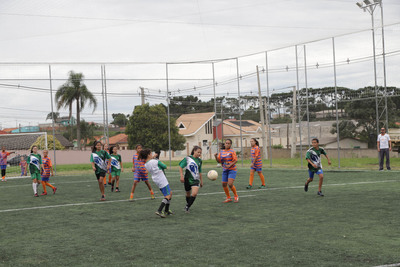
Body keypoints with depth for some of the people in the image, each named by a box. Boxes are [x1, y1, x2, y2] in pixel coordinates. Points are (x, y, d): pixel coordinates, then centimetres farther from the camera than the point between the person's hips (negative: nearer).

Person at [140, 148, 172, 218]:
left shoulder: (146, 165, 4)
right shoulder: (155, 161, -17)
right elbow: (165, 167, -5)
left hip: (157, 181, 9)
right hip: (162, 180, -9)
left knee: (170, 193, 20)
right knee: (167, 196, -7)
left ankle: (166, 210, 24)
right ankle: (159, 211, -19)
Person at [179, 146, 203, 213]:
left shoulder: (199, 161, 6)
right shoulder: (188, 158, -8)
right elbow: (181, 167, -3)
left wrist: (201, 181, 19)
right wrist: (182, 176, -12)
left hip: (196, 180, 2)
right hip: (187, 179, -2)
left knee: (194, 193, -18)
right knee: (188, 194, 13)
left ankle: (187, 207, -7)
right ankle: (187, 203, 40)